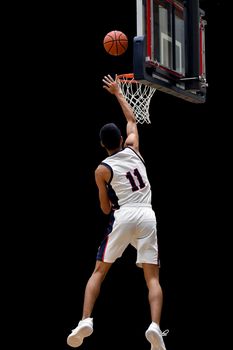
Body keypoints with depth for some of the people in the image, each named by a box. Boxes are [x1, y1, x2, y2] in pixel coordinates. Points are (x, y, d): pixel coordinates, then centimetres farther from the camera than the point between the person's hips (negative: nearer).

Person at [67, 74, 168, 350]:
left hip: (124, 216, -2)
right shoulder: (133, 149, 11)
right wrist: (117, 92, 39)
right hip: (147, 216, 2)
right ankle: (155, 326, -19)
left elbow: (105, 209, 10)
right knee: (152, 277, 1)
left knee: (99, 271, 9)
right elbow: (132, 119, 31)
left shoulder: (102, 170, 4)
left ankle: (86, 321, -6)